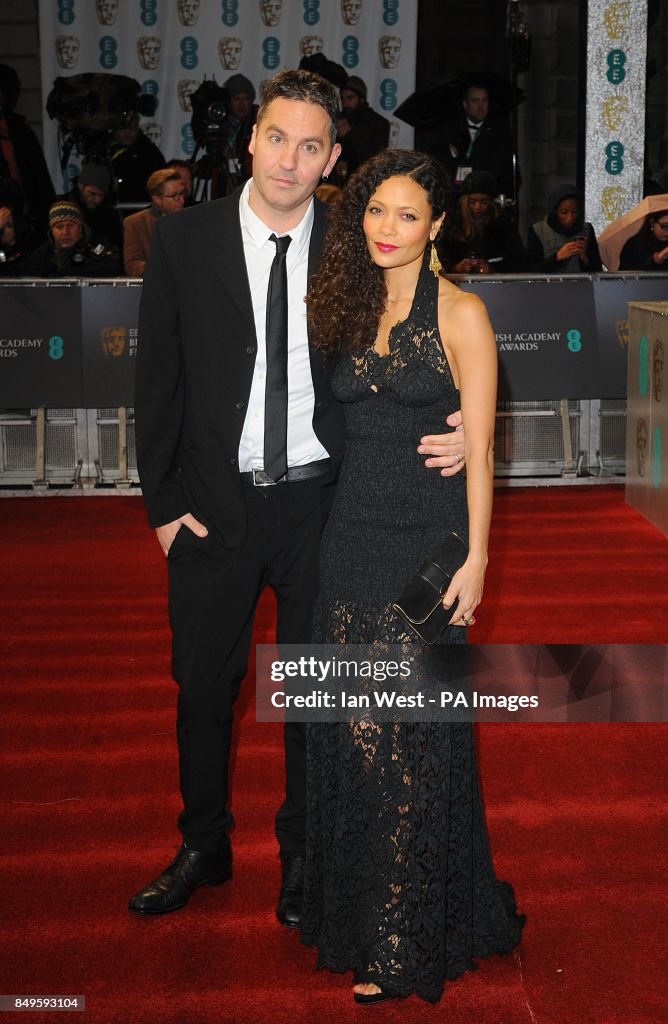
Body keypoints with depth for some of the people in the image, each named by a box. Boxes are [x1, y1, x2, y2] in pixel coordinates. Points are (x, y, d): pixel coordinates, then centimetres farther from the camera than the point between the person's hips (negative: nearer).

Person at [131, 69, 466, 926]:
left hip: (320, 501, 0)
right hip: (214, 502, 0)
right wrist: (162, 501, -3)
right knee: (203, 685, 13)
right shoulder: (183, 240, -5)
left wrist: (451, 436, -17)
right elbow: (158, 380, -1)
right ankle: (203, 847, 35)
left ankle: (303, 854, 33)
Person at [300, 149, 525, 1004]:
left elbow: (478, 448, -7)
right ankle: (356, 915, 27)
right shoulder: (354, 312, 10)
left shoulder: (460, 314, -5)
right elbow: (351, 429, 13)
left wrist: (475, 558, -12)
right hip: (352, 540, 5)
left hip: (425, 549, -5)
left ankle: (409, 943, 15)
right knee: (351, 736, 9)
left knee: (410, 739, 1)